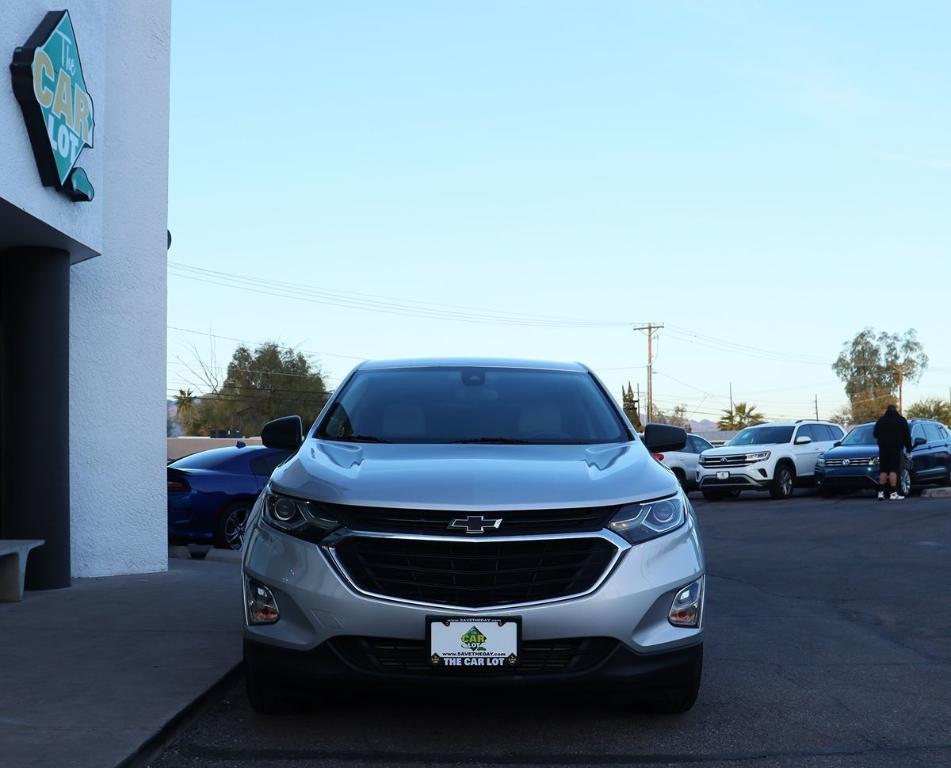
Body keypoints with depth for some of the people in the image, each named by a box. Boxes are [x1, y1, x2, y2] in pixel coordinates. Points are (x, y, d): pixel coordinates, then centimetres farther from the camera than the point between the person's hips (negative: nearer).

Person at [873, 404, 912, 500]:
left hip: (883, 449, 3)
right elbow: (907, 436, 4)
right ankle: (893, 492, -11)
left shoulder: (880, 421, 10)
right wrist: (908, 448, 13)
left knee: (883, 470, 6)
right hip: (896, 449, -3)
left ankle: (881, 492, 1)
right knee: (893, 470, -7)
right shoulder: (901, 420, 4)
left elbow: (875, 434, 16)